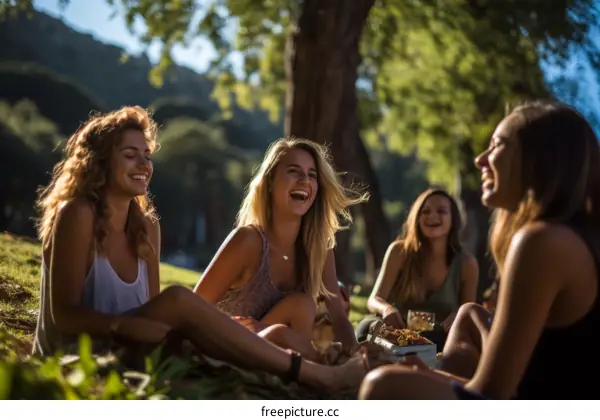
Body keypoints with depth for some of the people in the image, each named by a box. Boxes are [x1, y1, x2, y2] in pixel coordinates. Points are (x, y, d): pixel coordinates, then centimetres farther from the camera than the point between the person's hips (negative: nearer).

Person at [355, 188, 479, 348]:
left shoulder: (467, 263, -2)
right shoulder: (400, 251, -5)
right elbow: (374, 300, -11)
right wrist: (387, 308, -38)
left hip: (439, 340, 1)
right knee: (368, 327, -34)